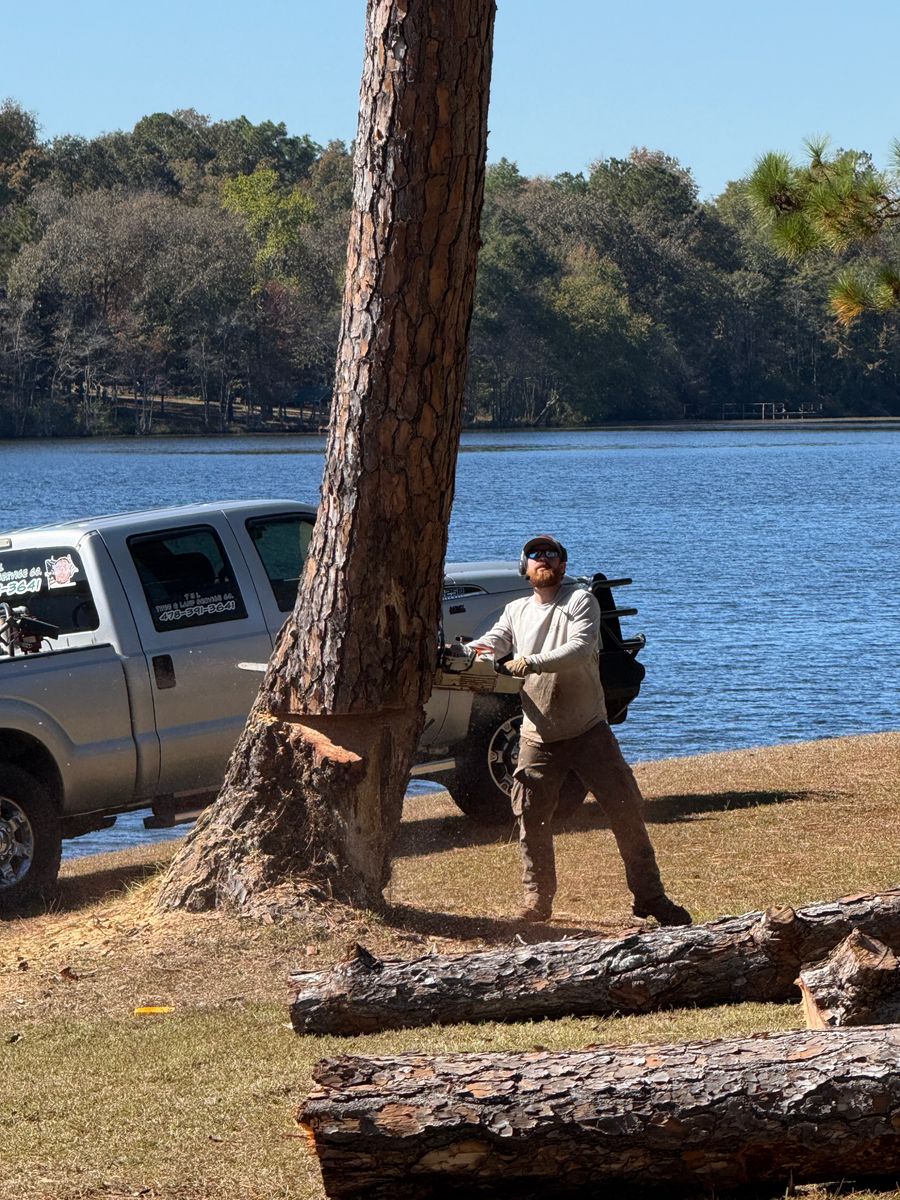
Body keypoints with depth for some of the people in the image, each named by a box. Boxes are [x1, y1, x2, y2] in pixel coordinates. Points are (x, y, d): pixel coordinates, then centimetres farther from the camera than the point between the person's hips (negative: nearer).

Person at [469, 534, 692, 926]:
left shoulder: (580, 601, -4)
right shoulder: (516, 612, 11)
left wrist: (532, 663, -35)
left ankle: (650, 897, 3)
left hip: (588, 731, -3)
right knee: (532, 820, 0)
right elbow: (490, 643, -4)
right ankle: (537, 901, 12)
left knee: (626, 811, -5)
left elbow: (580, 648, -21)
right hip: (538, 737, 3)